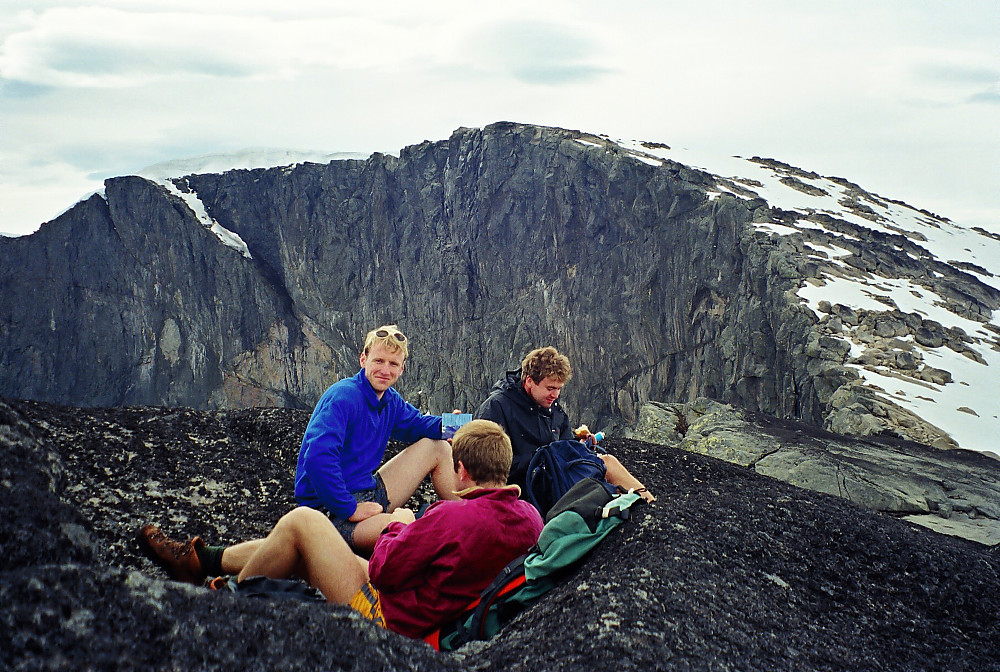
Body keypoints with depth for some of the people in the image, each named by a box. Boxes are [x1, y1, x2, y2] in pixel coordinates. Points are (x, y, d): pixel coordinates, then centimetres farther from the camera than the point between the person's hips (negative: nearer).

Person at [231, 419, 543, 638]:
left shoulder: (453, 516, -28)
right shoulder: (530, 516, -5)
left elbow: (383, 571, -18)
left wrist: (399, 527, 0)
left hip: (387, 618, -9)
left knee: (301, 521, -1)